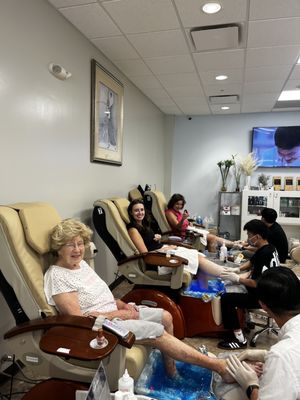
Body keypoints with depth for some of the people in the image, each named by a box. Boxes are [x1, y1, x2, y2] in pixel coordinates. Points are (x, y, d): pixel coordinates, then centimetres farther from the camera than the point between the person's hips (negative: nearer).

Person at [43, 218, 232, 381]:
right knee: (158, 332, -17)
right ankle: (217, 365, -8)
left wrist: (123, 305, -3)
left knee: (165, 317, 1)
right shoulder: (57, 276, -18)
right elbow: (79, 320, -21)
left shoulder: (81, 263, 8)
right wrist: (119, 314, -16)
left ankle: (170, 367, 17)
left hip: (114, 312, 9)